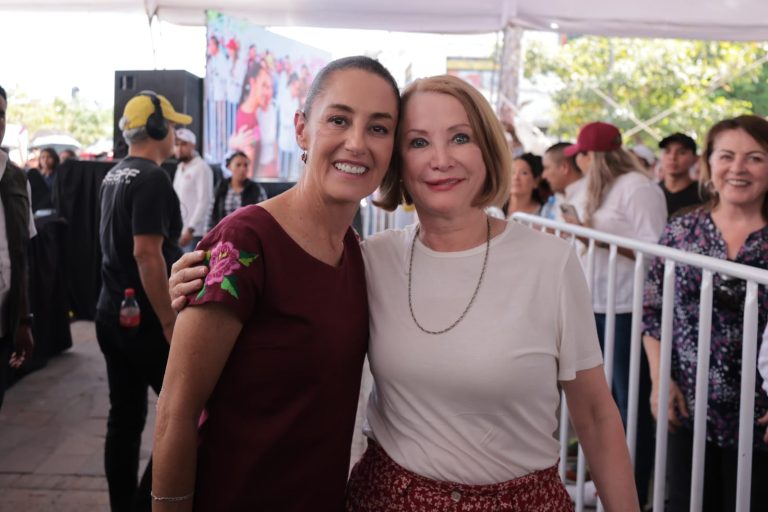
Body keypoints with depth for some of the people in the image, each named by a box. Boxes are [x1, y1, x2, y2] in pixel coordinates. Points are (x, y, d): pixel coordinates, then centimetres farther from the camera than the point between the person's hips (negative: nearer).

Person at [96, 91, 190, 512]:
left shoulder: (113, 176, 12)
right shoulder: (151, 178, -16)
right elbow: (146, 253, -23)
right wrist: (170, 322, -20)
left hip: (111, 314, 9)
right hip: (144, 319, -9)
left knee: (124, 416, 13)